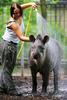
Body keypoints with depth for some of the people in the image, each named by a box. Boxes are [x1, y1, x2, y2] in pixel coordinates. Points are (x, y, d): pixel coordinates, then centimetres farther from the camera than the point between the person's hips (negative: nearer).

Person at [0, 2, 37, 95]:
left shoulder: (18, 17, -6)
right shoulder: (13, 23, -27)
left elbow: (23, 6, 10)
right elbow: (21, 37, -29)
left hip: (14, 45, 9)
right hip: (9, 45, -9)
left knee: (9, 67, 13)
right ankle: (11, 90, 0)